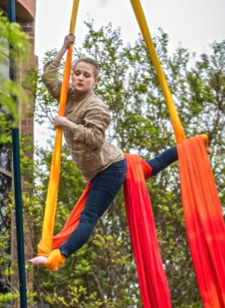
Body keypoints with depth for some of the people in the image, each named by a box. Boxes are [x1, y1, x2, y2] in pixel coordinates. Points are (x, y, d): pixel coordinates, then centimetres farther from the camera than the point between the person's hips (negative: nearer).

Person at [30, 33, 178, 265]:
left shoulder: (96, 107, -20)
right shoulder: (70, 96, 4)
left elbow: (95, 139, -30)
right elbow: (49, 76, 9)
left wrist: (68, 124, -27)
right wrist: (64, 48, 6)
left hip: (109, 168, -10)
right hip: (100, 170, 10)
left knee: (89, 217, -20)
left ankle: (59, 256, -32)